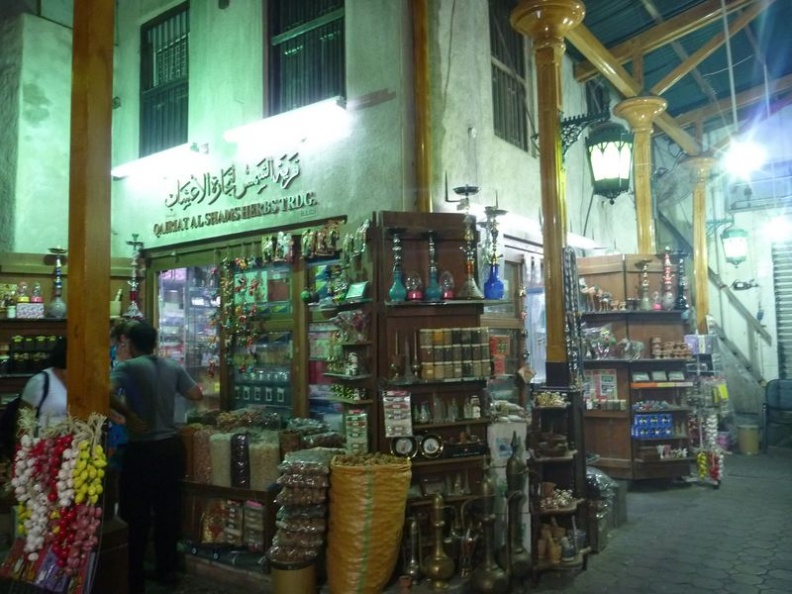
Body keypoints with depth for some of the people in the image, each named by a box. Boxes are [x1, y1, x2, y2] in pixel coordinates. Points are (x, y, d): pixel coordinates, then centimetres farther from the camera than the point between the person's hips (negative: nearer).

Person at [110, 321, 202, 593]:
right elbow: (196, 394, 9)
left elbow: (108, 394, -27)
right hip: (171, 446, 5)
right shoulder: (173, 367, 3)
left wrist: (129, 415, -13)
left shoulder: (127, 367, -10)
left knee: (135, 515, 7)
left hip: (141, 450, -5)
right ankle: (166, 569, 26)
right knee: (168, 510, 14)